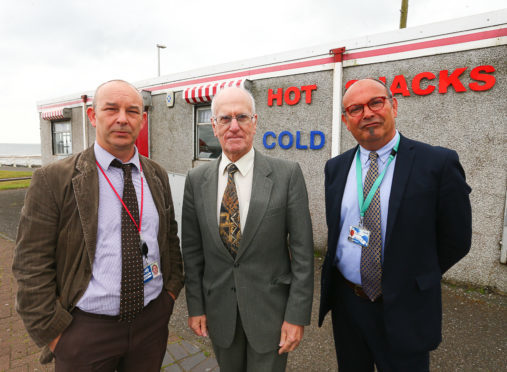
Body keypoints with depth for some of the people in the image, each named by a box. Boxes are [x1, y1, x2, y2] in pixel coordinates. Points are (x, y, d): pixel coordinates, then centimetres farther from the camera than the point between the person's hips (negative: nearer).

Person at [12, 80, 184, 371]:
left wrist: (172, 287, 4)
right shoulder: (53, 180, -12)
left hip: (153, 320, 4)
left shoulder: (157, 175, 0)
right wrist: (53, 333, -8)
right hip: (84, 329, -3)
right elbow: (31, 265, -9)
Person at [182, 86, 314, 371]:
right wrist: (195, 306, 3)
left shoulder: (287, 174, -12)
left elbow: (302, 251, -10)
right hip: (219, 310, 3)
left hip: (270, 308, -2)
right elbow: (192, 250, 1)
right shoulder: (197, 180, -4)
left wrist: (297, 315, -10)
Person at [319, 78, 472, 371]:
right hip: (345, 302, 4)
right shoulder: (336, 167, 0)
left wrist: (413, 279, 3)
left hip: (404, 310, -3)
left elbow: (456, 240, -5)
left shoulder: (439, 163, -13)